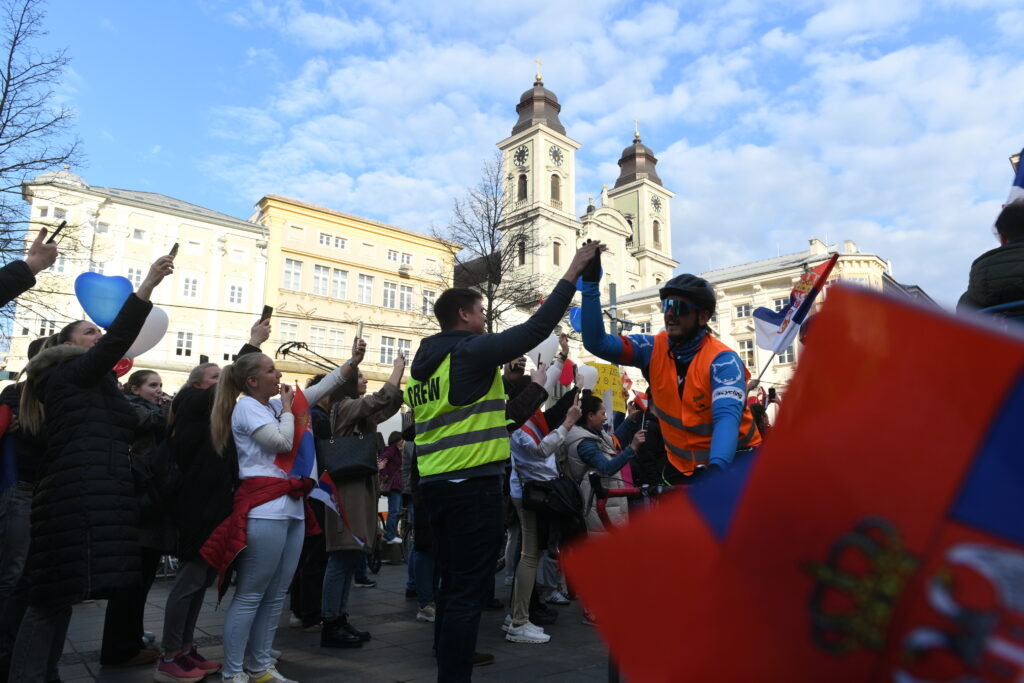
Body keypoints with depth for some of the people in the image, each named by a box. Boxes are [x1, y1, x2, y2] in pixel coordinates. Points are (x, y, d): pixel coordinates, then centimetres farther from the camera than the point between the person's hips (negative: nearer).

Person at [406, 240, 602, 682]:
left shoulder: (423, 362, 14)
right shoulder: (472, 351, -10)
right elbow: (536, 328, -12)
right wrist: (573, 272, -6)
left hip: (433, 483, 9)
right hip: (472, 484, -9)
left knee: (453, 580, 21)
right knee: (470, 588, -1)